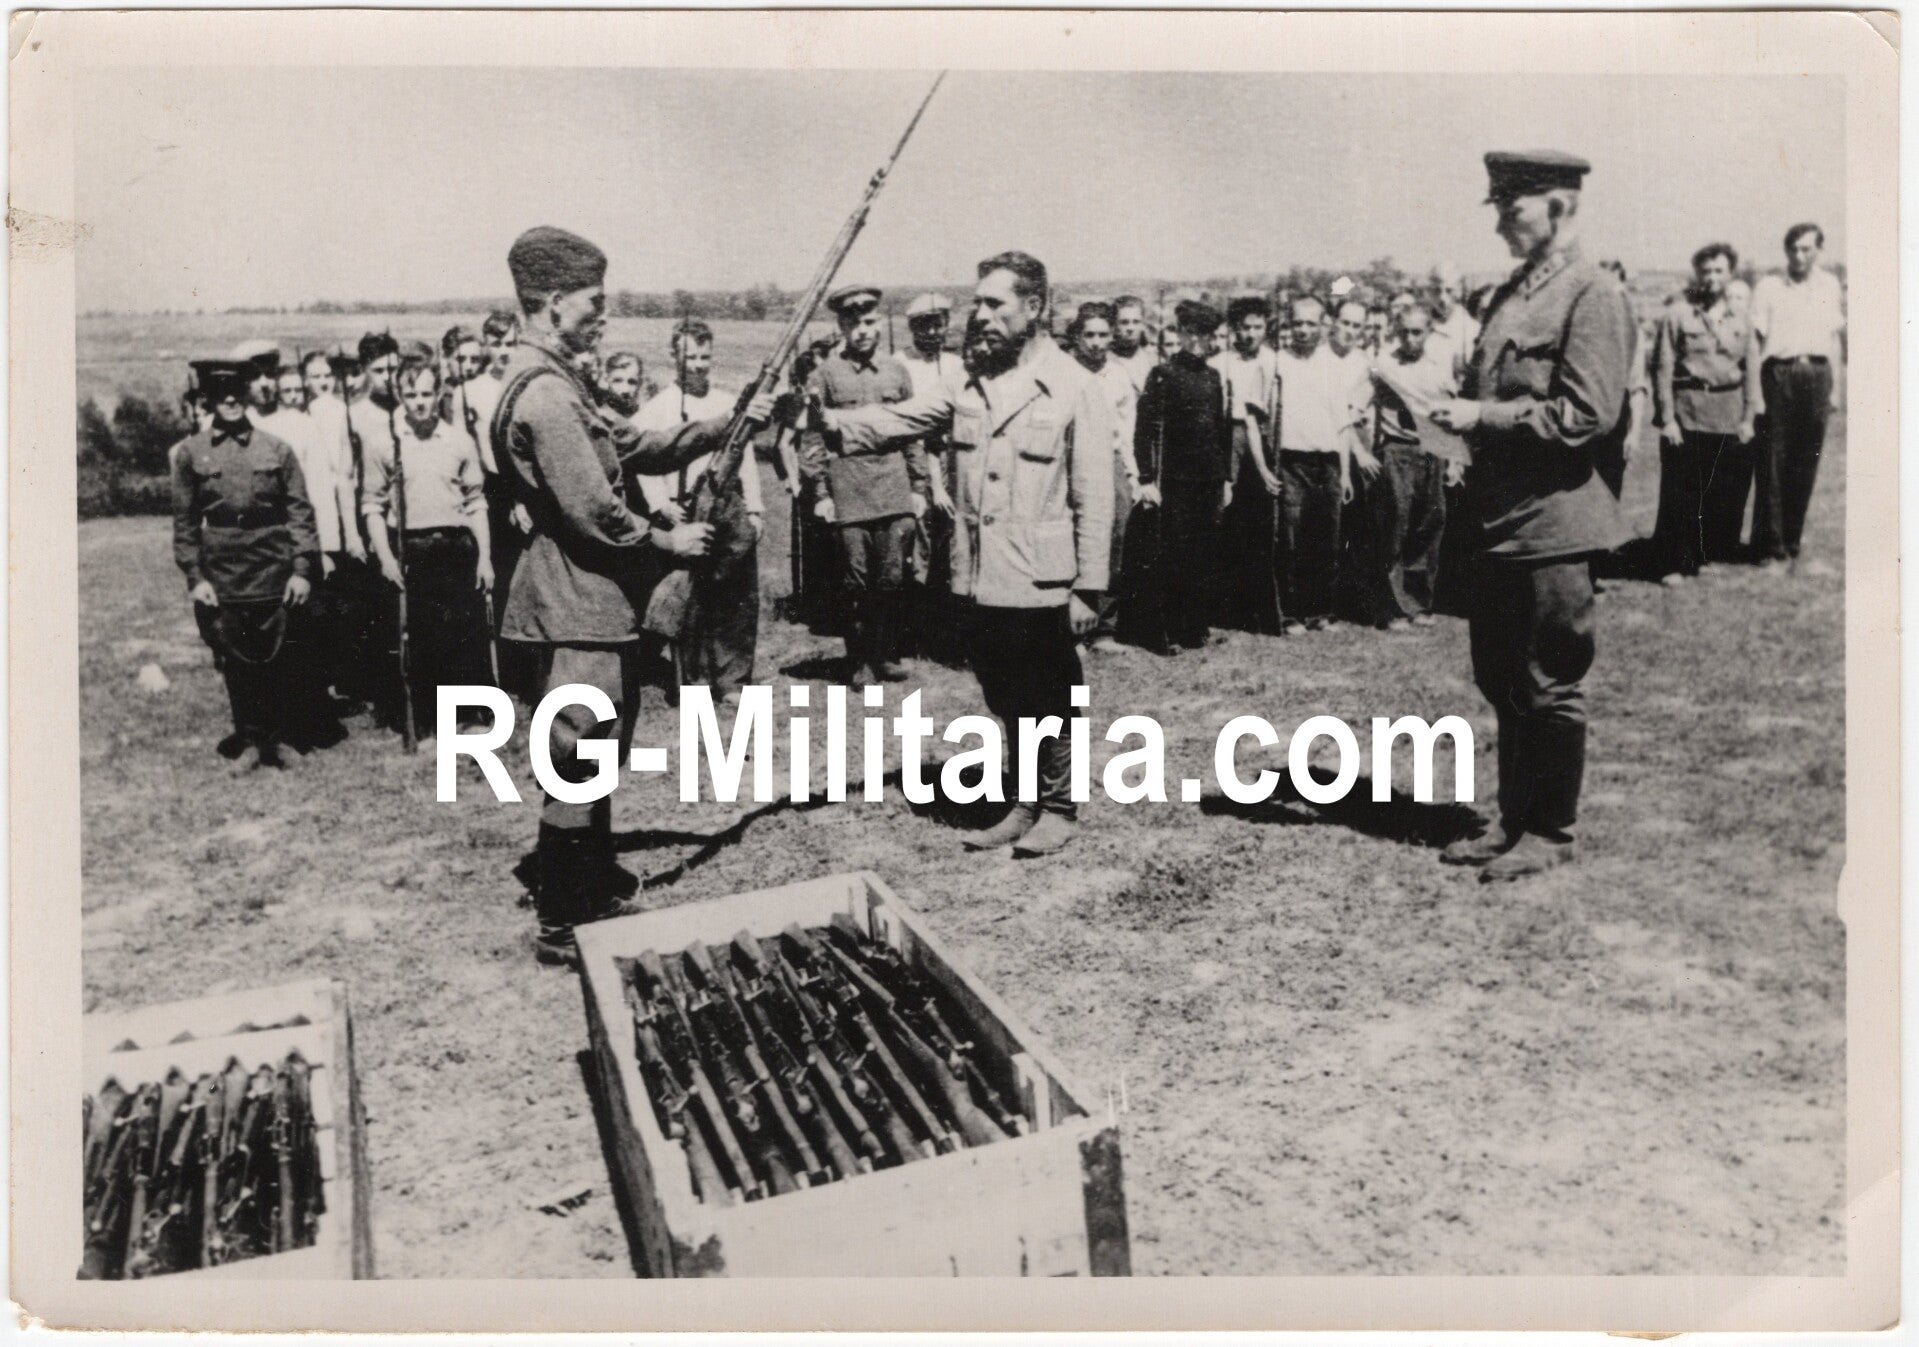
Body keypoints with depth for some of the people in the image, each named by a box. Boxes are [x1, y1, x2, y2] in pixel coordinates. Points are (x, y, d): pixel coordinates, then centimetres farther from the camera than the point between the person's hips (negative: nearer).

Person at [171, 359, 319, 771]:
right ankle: (249, 741, 18)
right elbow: (184, 521, 5)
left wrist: (302, 568, -5)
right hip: (221, 571, 1)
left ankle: (278, 739, 17)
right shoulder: (192, 452, 4)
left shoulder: (276, 449, 2)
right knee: (235, 659, 6)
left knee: (276, 657, 3)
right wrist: (193, 576, -1)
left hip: (272, 568, -1)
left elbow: (300, 512, 2)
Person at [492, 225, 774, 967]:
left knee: (594, 751, 21)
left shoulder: (553, 382, 14)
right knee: (582, 757, -3)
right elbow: (593, 512, -23)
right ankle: (561, 925, 8)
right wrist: (666, 542, -9)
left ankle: (592, 885, 37)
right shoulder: (545, 393, -20)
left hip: (589, 597, 11)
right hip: (579, 602, -11)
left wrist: (724, 426, 11)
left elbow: (634, 447, 17)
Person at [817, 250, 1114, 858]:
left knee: (1049, 705, 8)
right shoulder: (969, 382, 7)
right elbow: (899, 418, 0)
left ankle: (1058, 807, 27)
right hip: (980, 581, 5)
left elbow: (1093, 496, -9)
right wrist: (833, 422, -18)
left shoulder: (1076, 389, -8)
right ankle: (1025, 804, 33)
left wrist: (1088, 587, -10)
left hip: (1041, 585, -5)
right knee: (1007, 704, 17)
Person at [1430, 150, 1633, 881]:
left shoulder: (1594, 296, -11)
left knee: (1550, 687, 2)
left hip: (1554, 521, -8)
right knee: (1501, 678, 15)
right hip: (1500, 519, 9)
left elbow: (1588, 415, -19)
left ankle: (1550, 833, 16)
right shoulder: (1509, 294, 15)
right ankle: (1515, 819, 28)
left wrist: (1482, 416, -17)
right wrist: (1458, 417, 3)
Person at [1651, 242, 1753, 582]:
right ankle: (1673, 564, 6)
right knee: (1681, 494, -2)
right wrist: (1667, 418, -11)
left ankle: (1714, 555, 21)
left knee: (1729, 493, 7)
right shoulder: (1677, 313, -2)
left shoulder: (1739, 317, 12)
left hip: (1729, 417, 5)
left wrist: (1748, 415, 8)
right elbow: (1662, 368, -5)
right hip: (1687, 413, -4)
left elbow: (1749, 367, 15)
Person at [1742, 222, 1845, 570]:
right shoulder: (1769, 287, 1)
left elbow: (1835, 337, 16)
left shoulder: (1829, 285, 12)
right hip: (1778, 374, -3)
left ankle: (1792, 547, 14)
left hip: (1816, 375, 3)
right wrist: (1753, 397, -7)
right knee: (1773, 466, -3)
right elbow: (1754, 342, -2)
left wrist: (1834, 386, 10)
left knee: (1805, 467, 5)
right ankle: (1771, 549, 5)